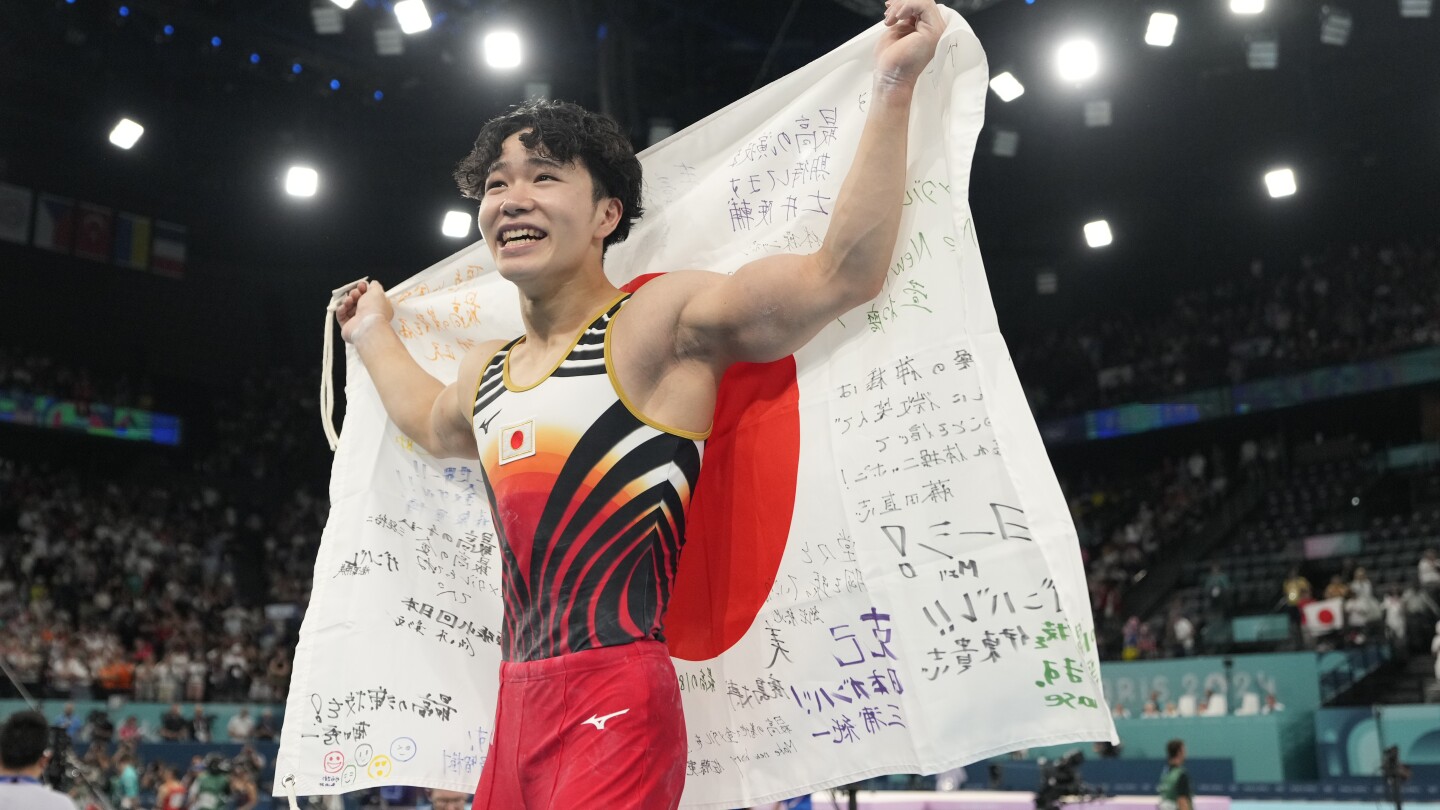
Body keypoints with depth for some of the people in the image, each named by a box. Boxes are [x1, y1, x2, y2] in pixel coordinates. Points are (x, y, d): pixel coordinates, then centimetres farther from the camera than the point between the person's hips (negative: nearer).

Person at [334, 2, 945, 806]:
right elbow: (434, 427, 41)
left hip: (617, 703, -8)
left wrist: (893, 89, -23)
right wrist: (376, 333, 50)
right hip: (516, 706, 8)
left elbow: (843, 273, -21)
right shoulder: (486, 371, 15)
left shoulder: (660, 324, -9)